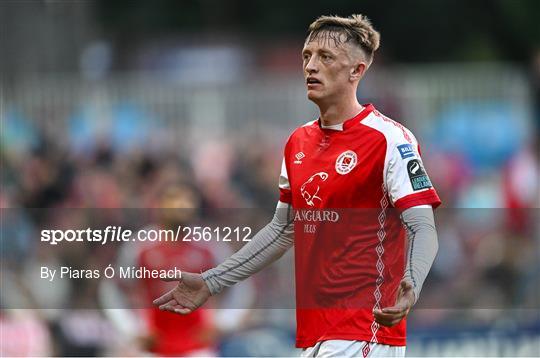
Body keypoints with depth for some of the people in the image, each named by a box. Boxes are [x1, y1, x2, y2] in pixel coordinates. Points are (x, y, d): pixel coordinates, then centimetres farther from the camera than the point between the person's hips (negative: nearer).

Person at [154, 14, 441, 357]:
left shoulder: (390, 139, -9)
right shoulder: (298, 142, 14)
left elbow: (424, 230, -14)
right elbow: (283, 229, 23)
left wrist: (410, 287, -33)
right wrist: (210, 283, 22)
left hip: (363, 330, -7)